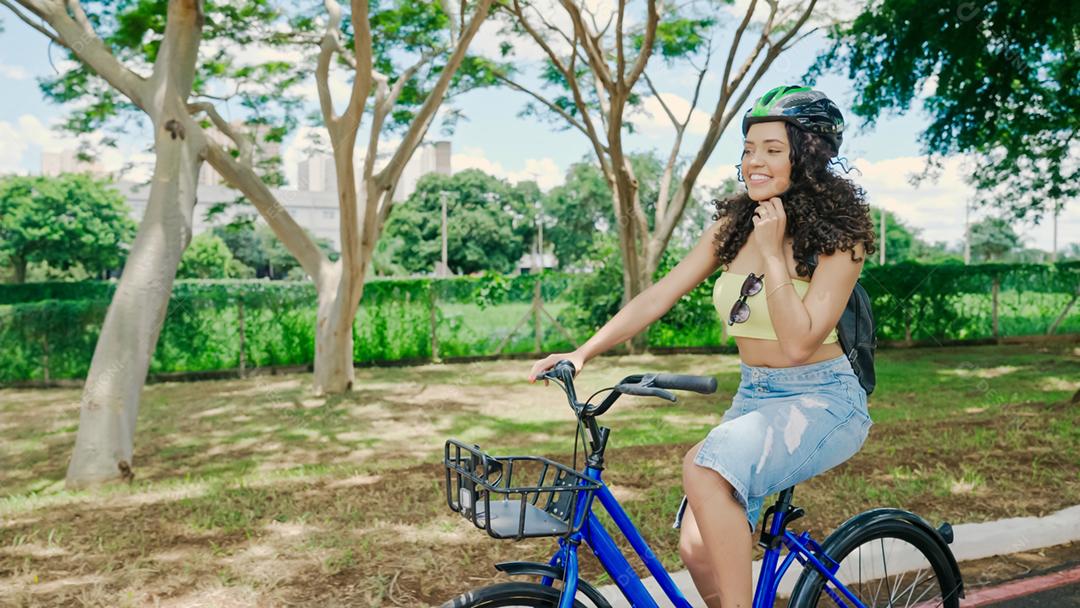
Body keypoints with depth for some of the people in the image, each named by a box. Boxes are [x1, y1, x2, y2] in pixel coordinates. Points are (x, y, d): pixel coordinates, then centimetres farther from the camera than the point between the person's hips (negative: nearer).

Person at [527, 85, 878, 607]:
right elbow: (658, 297, 0)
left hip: (821, 402, -5)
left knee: (705, 467, -33)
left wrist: (772, 253, -21)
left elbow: (797, 344, -21)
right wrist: (582, 352, -9)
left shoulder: (839, 237, -11)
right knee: (699, 549, -11)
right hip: (752, 397, 5)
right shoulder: (733, 225, 4)